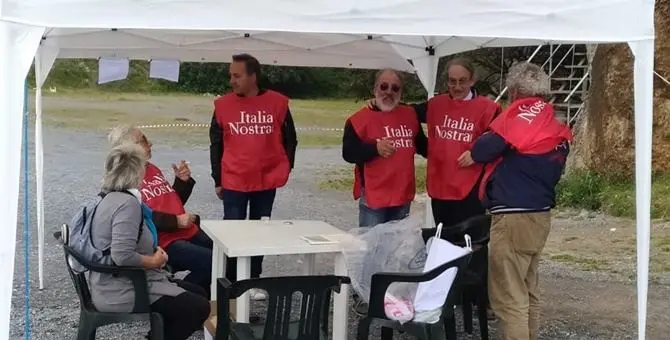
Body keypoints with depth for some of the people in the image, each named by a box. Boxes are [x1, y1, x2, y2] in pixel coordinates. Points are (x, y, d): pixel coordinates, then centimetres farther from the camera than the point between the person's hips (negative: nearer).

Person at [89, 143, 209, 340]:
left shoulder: (111, 198, 9)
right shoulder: (127, 203, -22)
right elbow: (123, 256, -32)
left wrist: (153, 253, 2)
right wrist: (154, 261, -14)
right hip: (121, 294, -10)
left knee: (198, 293, 15)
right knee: (199, 307, -8)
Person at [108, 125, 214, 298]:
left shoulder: (152, 169, 19)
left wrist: (183, 180, 9)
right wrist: (176, 221, -19)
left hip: (188, 232, 9)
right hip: (163, 242, -9)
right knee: (210, 262, -25)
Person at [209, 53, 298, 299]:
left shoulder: (278, 103, -4)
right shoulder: (223, 104, -3)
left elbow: (289, 139, 5)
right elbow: (216, 144, 3)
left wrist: (284, 169, -1)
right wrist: (218, 180, 3)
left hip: (266, 182, 1)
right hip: (233, 183, 0)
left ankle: (253, 281, 22)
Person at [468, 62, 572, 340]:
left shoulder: (522, 113, -10)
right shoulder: (557, 130, 13)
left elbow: (493, 144, -16)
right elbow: (553, 167, 16)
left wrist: (474, 155, 5)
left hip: (514, 216, -9)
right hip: (540, 215, 9)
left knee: (509, 297, -4)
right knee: (529, 291, 19)